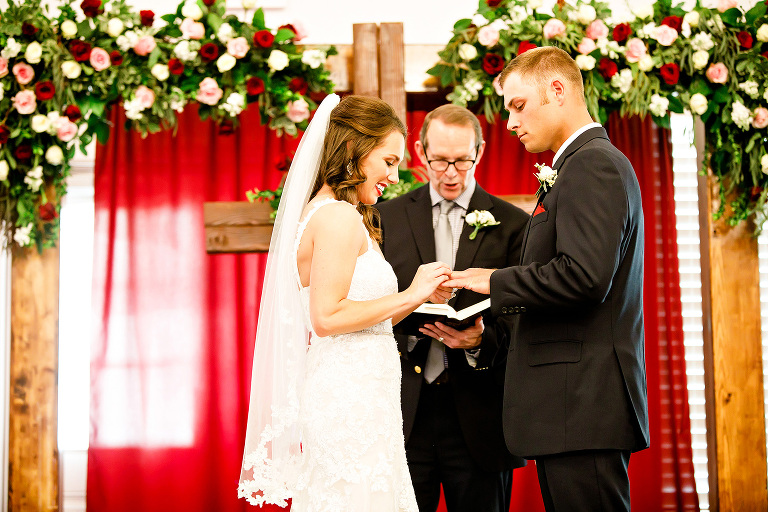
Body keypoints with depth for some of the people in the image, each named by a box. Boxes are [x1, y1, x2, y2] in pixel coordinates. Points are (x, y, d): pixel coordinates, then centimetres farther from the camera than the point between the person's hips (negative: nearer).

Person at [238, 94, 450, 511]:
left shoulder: (319, 211, 16)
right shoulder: (341, 216, -13)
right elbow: (327, 317, -18)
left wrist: (417, 299, 14)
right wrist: (409, 296, -12)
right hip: (351, 401, -10)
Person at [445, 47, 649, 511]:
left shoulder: (594, 164, -11)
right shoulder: (589, 164, 22)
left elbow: (584, 276, -23)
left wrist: (496, 282, -10)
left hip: (583, 404, -10)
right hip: (575, 404, 10)